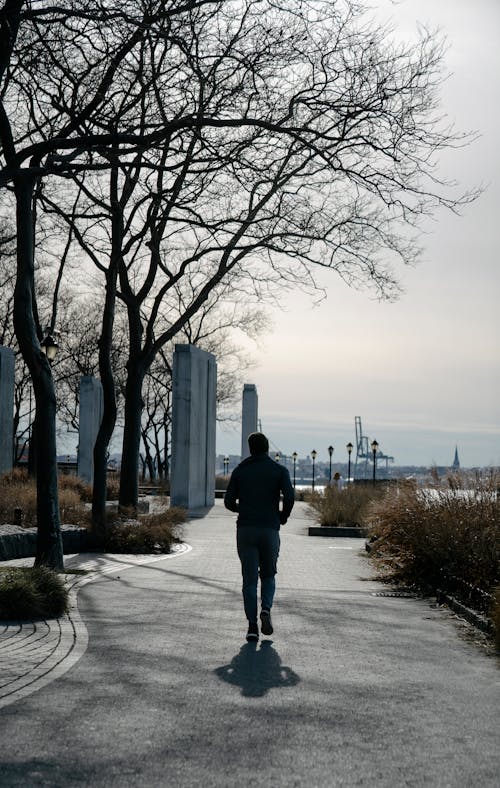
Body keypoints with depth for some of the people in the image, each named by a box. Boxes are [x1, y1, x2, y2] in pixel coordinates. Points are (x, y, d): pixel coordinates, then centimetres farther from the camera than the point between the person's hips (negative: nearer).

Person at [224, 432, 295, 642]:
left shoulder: (239, 470, 7)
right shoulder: (280, 470, 2)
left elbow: (229, 502, 4)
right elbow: (289, 497, -12)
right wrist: (283, 517, 6)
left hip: (245, 530, 1)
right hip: (269, 530, -1)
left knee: (250, 579, 4)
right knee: (268, 575, 17)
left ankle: (252, 626, -5)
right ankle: (266, 609, -9)